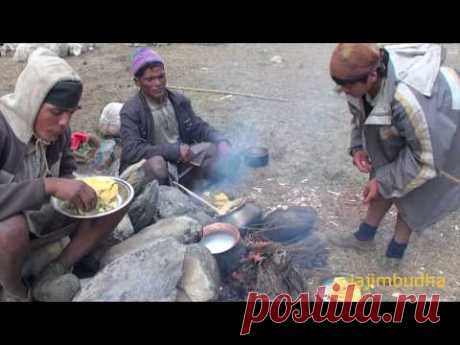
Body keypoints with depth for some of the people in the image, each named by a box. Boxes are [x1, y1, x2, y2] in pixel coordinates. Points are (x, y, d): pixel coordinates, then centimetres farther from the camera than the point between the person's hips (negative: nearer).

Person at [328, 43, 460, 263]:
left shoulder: (409, 100, -46)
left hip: (438, 137, -6)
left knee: (411, 196, 6)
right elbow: (361, 115, 0)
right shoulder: (367, 70, -23)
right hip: (401, 131, 7)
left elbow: (425, 157, -31)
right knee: (385, 180, 13)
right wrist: (358, 147, -12)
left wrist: (384, 182, -24)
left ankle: (395, 252, 30)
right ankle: (364, 237, 33)